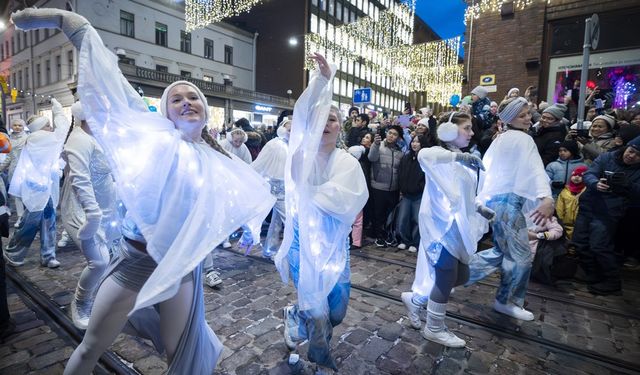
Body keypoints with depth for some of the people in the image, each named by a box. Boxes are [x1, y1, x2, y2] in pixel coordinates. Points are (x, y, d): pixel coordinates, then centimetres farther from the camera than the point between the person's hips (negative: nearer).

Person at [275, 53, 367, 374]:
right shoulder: (302, 154, -4)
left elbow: (351, 198, -19)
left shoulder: (347, 162, -1)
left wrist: (313, 195, -21)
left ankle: (296, 316, 43)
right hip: (303, 240, -2)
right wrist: (322, 79, -30)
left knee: (337, 310, 11)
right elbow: (302, 115, -22)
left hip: (334, 243, 3)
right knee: (318, 313, 3)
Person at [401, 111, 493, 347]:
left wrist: (480, 209, 15)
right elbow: (424, 155, -38)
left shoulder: (462, 161, 15)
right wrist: (459, 156, -35)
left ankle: (415, 299, 31)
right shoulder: (440, 155, -12)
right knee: (446, 278, 3)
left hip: (458, 226, 9)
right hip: (443, 225, -9)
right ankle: (435, 329, 24)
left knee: (461, 276, 17)